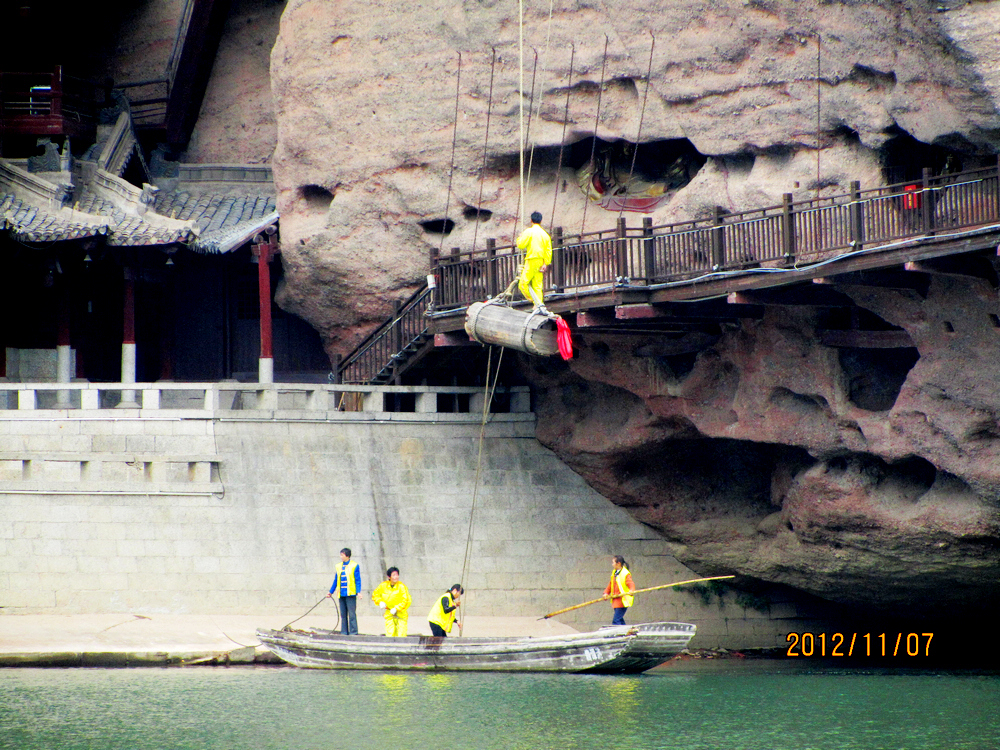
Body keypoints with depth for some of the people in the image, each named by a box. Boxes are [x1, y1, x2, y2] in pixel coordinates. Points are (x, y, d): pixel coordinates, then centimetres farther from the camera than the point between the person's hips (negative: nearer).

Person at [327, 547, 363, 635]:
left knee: (352, 614, -7)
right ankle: (344, 632, 12)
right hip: (341, 594, 5)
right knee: (343, 614, 7)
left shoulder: (354, 566, -1)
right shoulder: (339, 566, 14)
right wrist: (331, 592, 21)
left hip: (350, 594, -5)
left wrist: (358, 592, -12)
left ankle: (353, 632, -5)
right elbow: (336, 580, 21)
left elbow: (358, 580, -3)